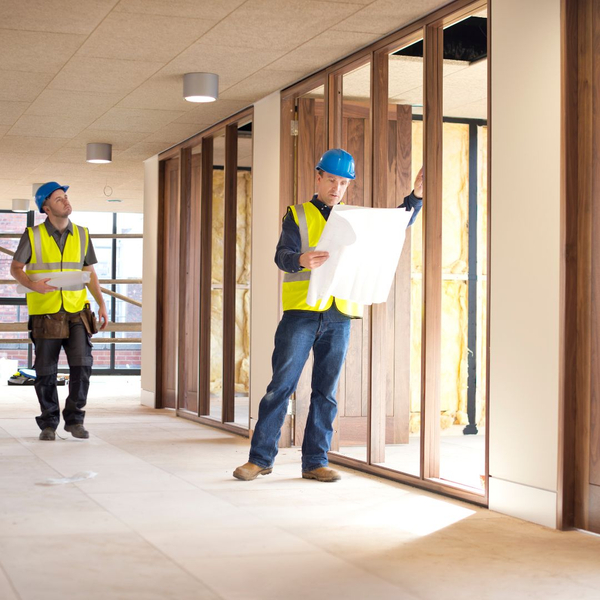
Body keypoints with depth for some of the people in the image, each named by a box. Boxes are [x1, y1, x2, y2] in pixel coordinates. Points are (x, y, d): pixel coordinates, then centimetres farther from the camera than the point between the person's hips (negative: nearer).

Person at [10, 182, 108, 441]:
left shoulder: (81, 235, 7)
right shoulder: (33, 235, -2)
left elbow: (90, 272, 14)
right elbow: (16, 268, 4)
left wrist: (101, 303, 4)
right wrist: (33, 285, -16)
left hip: (76, 312, 2)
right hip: (45, 313, -2)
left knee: (82, 364, -11)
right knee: (46, 372, 3)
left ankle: (74, 419, 4)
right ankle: (48, 424, 19)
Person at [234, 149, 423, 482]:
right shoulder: (299, 215, 6)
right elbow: (282, 254, -7)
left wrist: (416, 196, 5)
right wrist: (300, 260, -30)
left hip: (339, 317, 3)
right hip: (301, 312, -3)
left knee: (326, 392, 6)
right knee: (281, 385, -4)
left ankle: (315, 461, 12)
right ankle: (261, 458, 4)